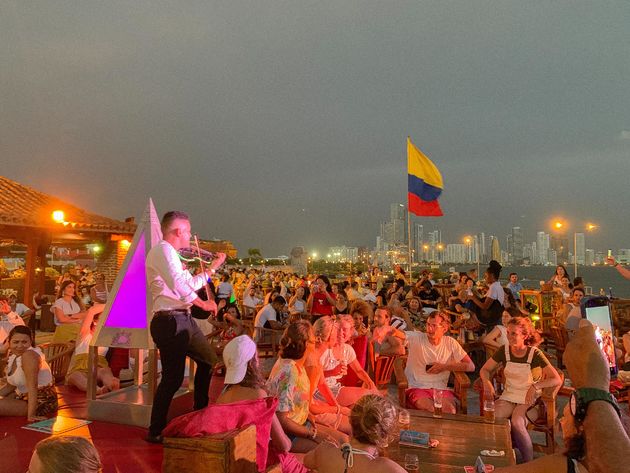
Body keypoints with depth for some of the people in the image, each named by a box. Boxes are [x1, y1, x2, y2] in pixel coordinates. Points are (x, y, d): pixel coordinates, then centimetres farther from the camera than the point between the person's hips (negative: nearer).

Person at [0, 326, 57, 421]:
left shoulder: (29, 355, -23)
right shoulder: (13, 354, 4)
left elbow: (32, 386, -29)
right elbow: (10, 386, 14)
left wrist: (31, 415, -32)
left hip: (40, 402, -10)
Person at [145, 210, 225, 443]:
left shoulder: (171, 254, 20)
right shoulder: (163, 250, -13)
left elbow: (189, 284, 25)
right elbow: (179, 285, -22)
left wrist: (212, 268, 25)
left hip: (183, 319, 11)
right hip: (170, 322, -11)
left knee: (209, 360, 20)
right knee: (173, 378, -5)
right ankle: (156, 432, 13)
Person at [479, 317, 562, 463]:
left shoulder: (535, 354, -13)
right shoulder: (504, 351, -4)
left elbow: (557, 379, -16)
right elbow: (485, 370, 4)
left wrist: (535, 386, -29)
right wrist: (487, 382, -17)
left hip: (528, 398, -3)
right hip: (508, 395, 3)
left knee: (516, 422, -31)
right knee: (494, 418, -26)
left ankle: (529, 462, -11)